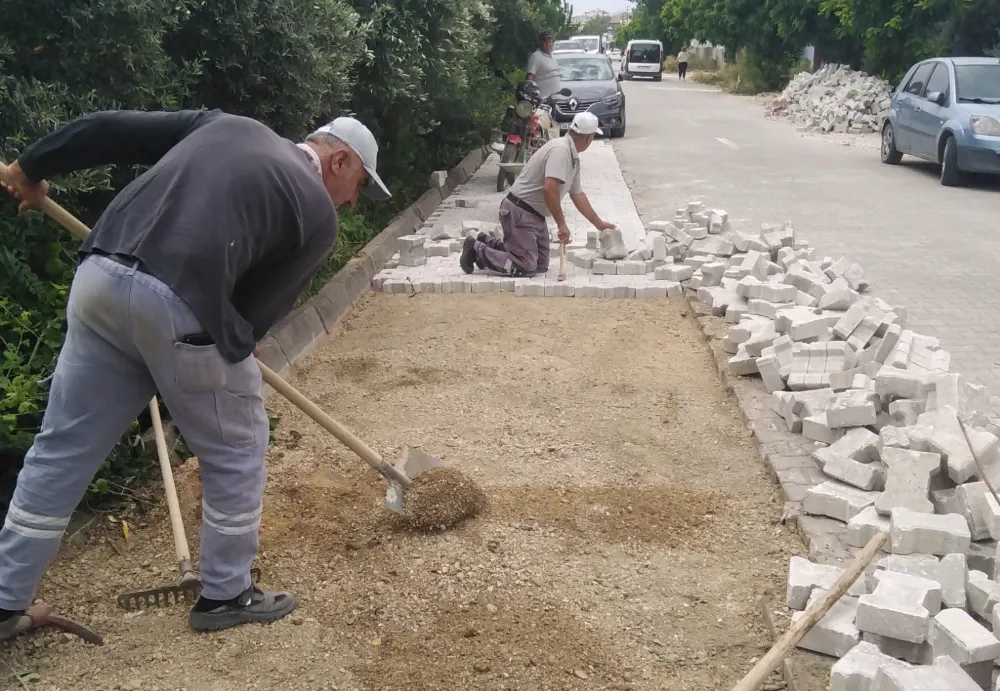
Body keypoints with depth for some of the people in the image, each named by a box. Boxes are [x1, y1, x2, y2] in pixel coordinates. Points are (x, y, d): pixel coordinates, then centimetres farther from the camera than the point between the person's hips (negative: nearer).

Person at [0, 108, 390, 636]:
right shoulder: (318, 214, 8)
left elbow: (109, 128, 21)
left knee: (62, 447, 17)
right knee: (236, 451, 15)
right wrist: (232, 350, 24)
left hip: (98, 278, 7)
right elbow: (262, 304, 6)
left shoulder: (227, 125, 24)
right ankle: (225, 596, 28)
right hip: (179, 306, -6)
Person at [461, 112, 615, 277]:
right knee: (525, 266, -11)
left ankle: (490, 244, 19)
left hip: (535, 216, 10)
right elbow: (550, 189, -31)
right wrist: (562, 224, -25)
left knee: (541, 266, 12)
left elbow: (578, 195, 20)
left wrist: (599, 224, 25)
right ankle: (477, 249, 1)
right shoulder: (560, 150, -21)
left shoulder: (573, 158, 11)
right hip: (520, 212, -10)